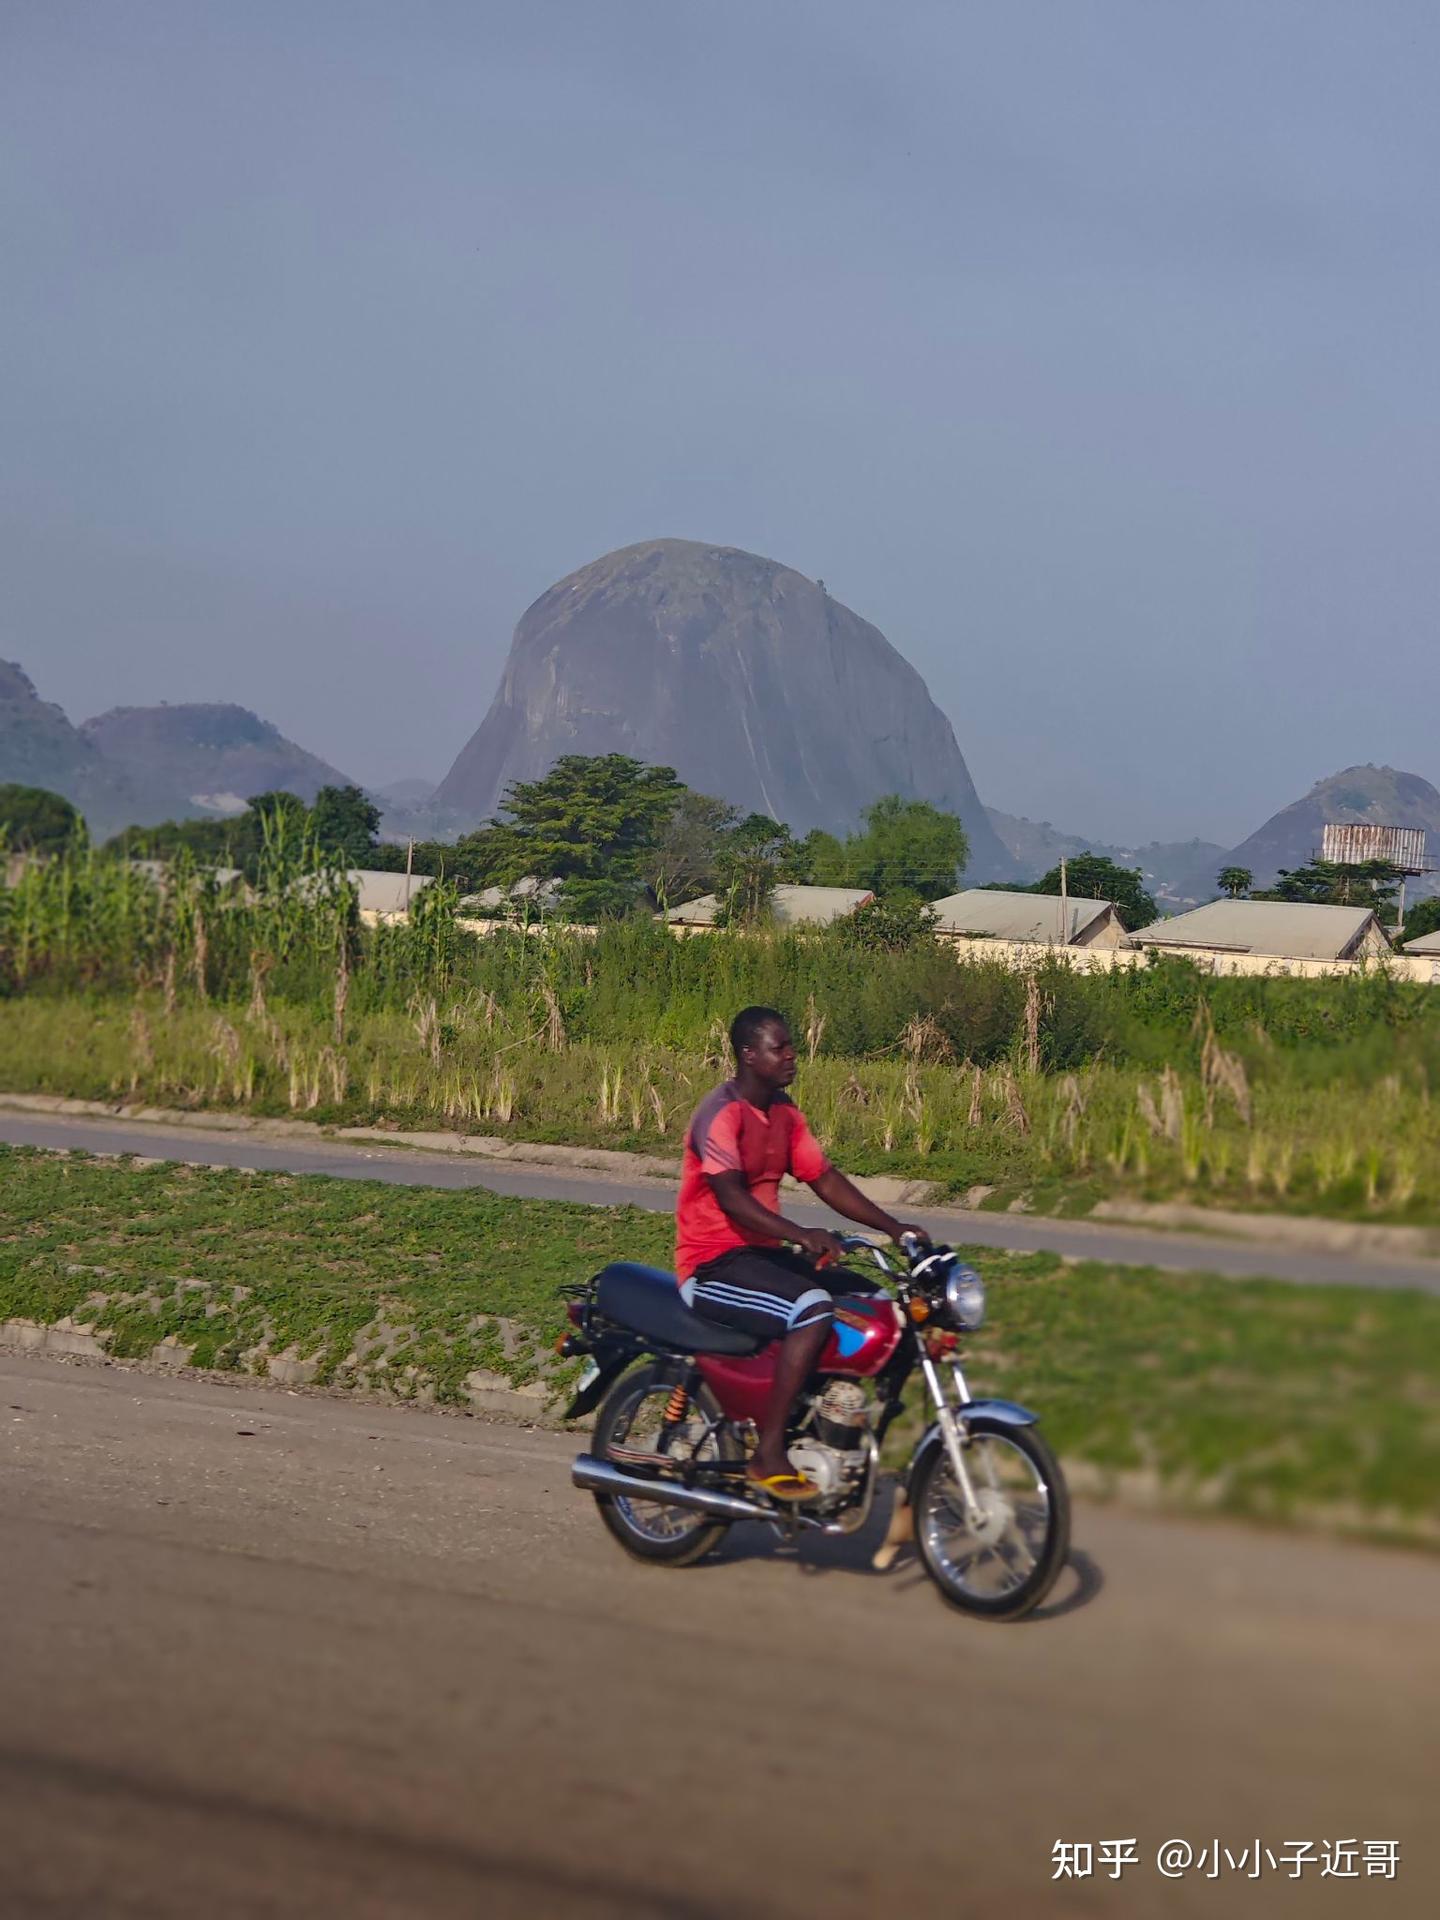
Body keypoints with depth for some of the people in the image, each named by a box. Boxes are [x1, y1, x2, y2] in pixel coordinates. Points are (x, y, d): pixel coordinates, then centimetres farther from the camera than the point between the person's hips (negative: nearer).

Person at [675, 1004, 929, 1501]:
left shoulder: (785, 1113, 13)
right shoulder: (721, 1112, -15)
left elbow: (825, 1180, 13)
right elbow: (730, 1197, -27)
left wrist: (893, 1228, 3)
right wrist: (800, 1234, -40)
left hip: (761, 1253, 9)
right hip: (712, 1264, -9)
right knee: (814, 1310, -31)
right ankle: (768, 1456, -28)